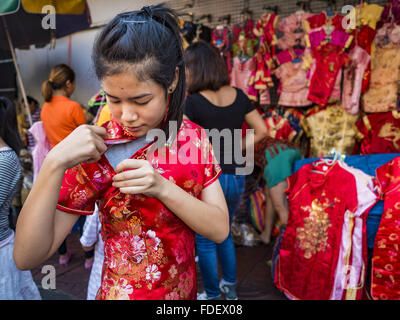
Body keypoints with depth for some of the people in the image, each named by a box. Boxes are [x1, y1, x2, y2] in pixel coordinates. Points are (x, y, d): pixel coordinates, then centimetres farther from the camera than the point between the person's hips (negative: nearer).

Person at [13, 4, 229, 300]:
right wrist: (55, 162, -33)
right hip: (121, 292, -3)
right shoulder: (95, 150, -18)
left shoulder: (194, 137, -10)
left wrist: (161, 187, -28)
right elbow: (27, 256, -21)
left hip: (187, 289, 4)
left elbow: (220, 229, -14)